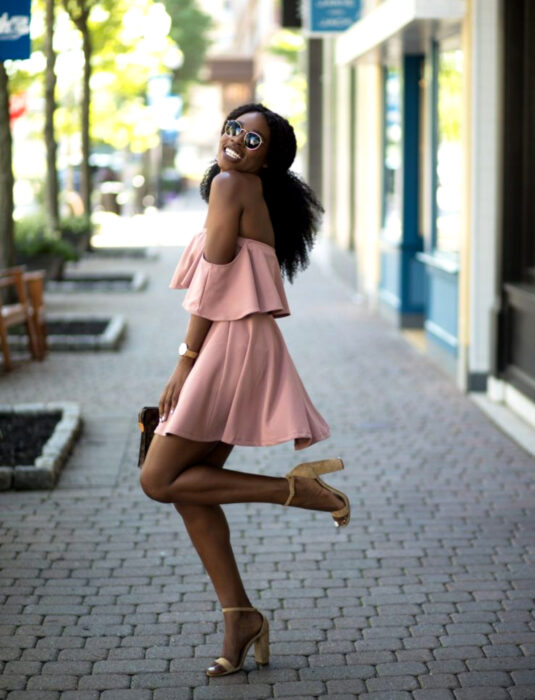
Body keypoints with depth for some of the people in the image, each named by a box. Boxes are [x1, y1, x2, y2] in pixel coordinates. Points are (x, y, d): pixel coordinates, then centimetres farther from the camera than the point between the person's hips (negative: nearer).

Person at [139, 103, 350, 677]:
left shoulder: (230, 185, -9)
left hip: (232, 347, -10)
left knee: (159, 480, -6)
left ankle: (295, 488, -6)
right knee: (189, 490, 11)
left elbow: (214, 280, -13)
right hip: (229, 350, 10)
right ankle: (238, 614, 13)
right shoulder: (260, 198, 18)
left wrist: (185, 360, -11)